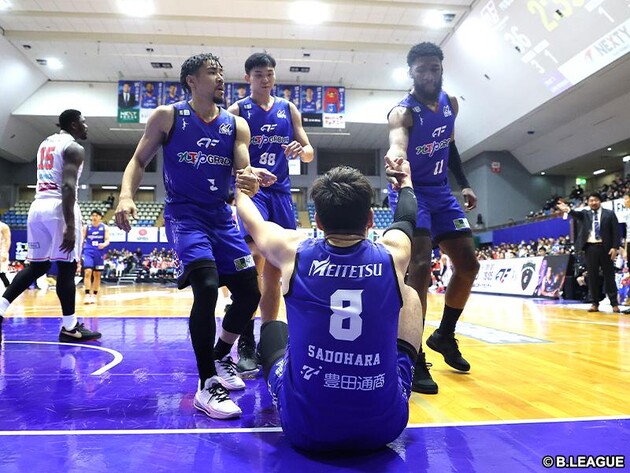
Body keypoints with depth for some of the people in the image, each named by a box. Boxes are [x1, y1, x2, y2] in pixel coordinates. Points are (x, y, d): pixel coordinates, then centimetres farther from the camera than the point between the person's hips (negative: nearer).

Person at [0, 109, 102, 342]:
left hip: (38, 206, 8)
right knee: (66, 267, -2)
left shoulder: (45, 143, 21)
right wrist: (70, 226, -23)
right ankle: (70, 328, 4)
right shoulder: (74, 148, -6)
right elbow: (68, 187, -18)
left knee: (37, 265, 17)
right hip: (58, 207, -8)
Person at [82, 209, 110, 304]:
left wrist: (104, 244, -28)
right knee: (87, 272, -16)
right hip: (88, 252, -1)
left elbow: (107, 240, -5)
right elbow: (81, 240, 7)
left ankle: (94, 295, 18)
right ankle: (87, 295, -16)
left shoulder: (105, 227, 2)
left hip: (99, 253, 1)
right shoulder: (86, 227, 3)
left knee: (97, 275, 8)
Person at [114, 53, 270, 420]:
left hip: (221, 216, 5)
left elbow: (243, 169, -4)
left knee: (250, 292, 2)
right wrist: (127, 195, -18)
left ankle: (221, 356, 30)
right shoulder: (167, 116, -2)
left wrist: (251, 180, -29)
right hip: (184, 214, -4)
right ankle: (207, 386, -11)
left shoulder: (236, 125, 5)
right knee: (207, 287, -25)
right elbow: (140, 160, 1)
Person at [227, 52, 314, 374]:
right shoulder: (237, 111, 4)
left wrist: (301, 150, -12)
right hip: (251, 189, -4)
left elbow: (309, 154, 12)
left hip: (281, 192, 4)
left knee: (275, 269, 7)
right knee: (254, 258, -22)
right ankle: (245, 343, -12)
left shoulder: (288, 109, 14)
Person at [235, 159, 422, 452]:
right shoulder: (393, 255, -7)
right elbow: (406, 218, 18)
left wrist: (240, 187, 37)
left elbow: (251, 220, 14)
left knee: (272, 328, 26)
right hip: (384, 425, 1)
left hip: (304, 427, 0)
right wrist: (405, 180, 40)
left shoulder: (293, 252, -9)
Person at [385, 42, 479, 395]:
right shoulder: (403, 111, -19)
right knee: (420, 266, -23)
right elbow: (397, 141, -43)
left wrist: (465, 184, 12)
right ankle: (413, 359, -14)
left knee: (468, 266, 6)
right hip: (411, 191, -7)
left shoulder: (451, 103, 4)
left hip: (441, 192, 8)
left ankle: (445, 336, 26)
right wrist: (395, 155, -66)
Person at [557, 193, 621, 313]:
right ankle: (595, 303, 11)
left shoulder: (609, 214, 6)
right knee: (592, 276, 4)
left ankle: (614, 304, 10)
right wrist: (568, 210, -37)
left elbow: (616, 231, 2)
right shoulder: (585, 214, 9)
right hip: (590, 248, 1)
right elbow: (577, 214, -14)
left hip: (605, 247, -1)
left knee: (609, 275, 3)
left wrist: (615, 247, -7)